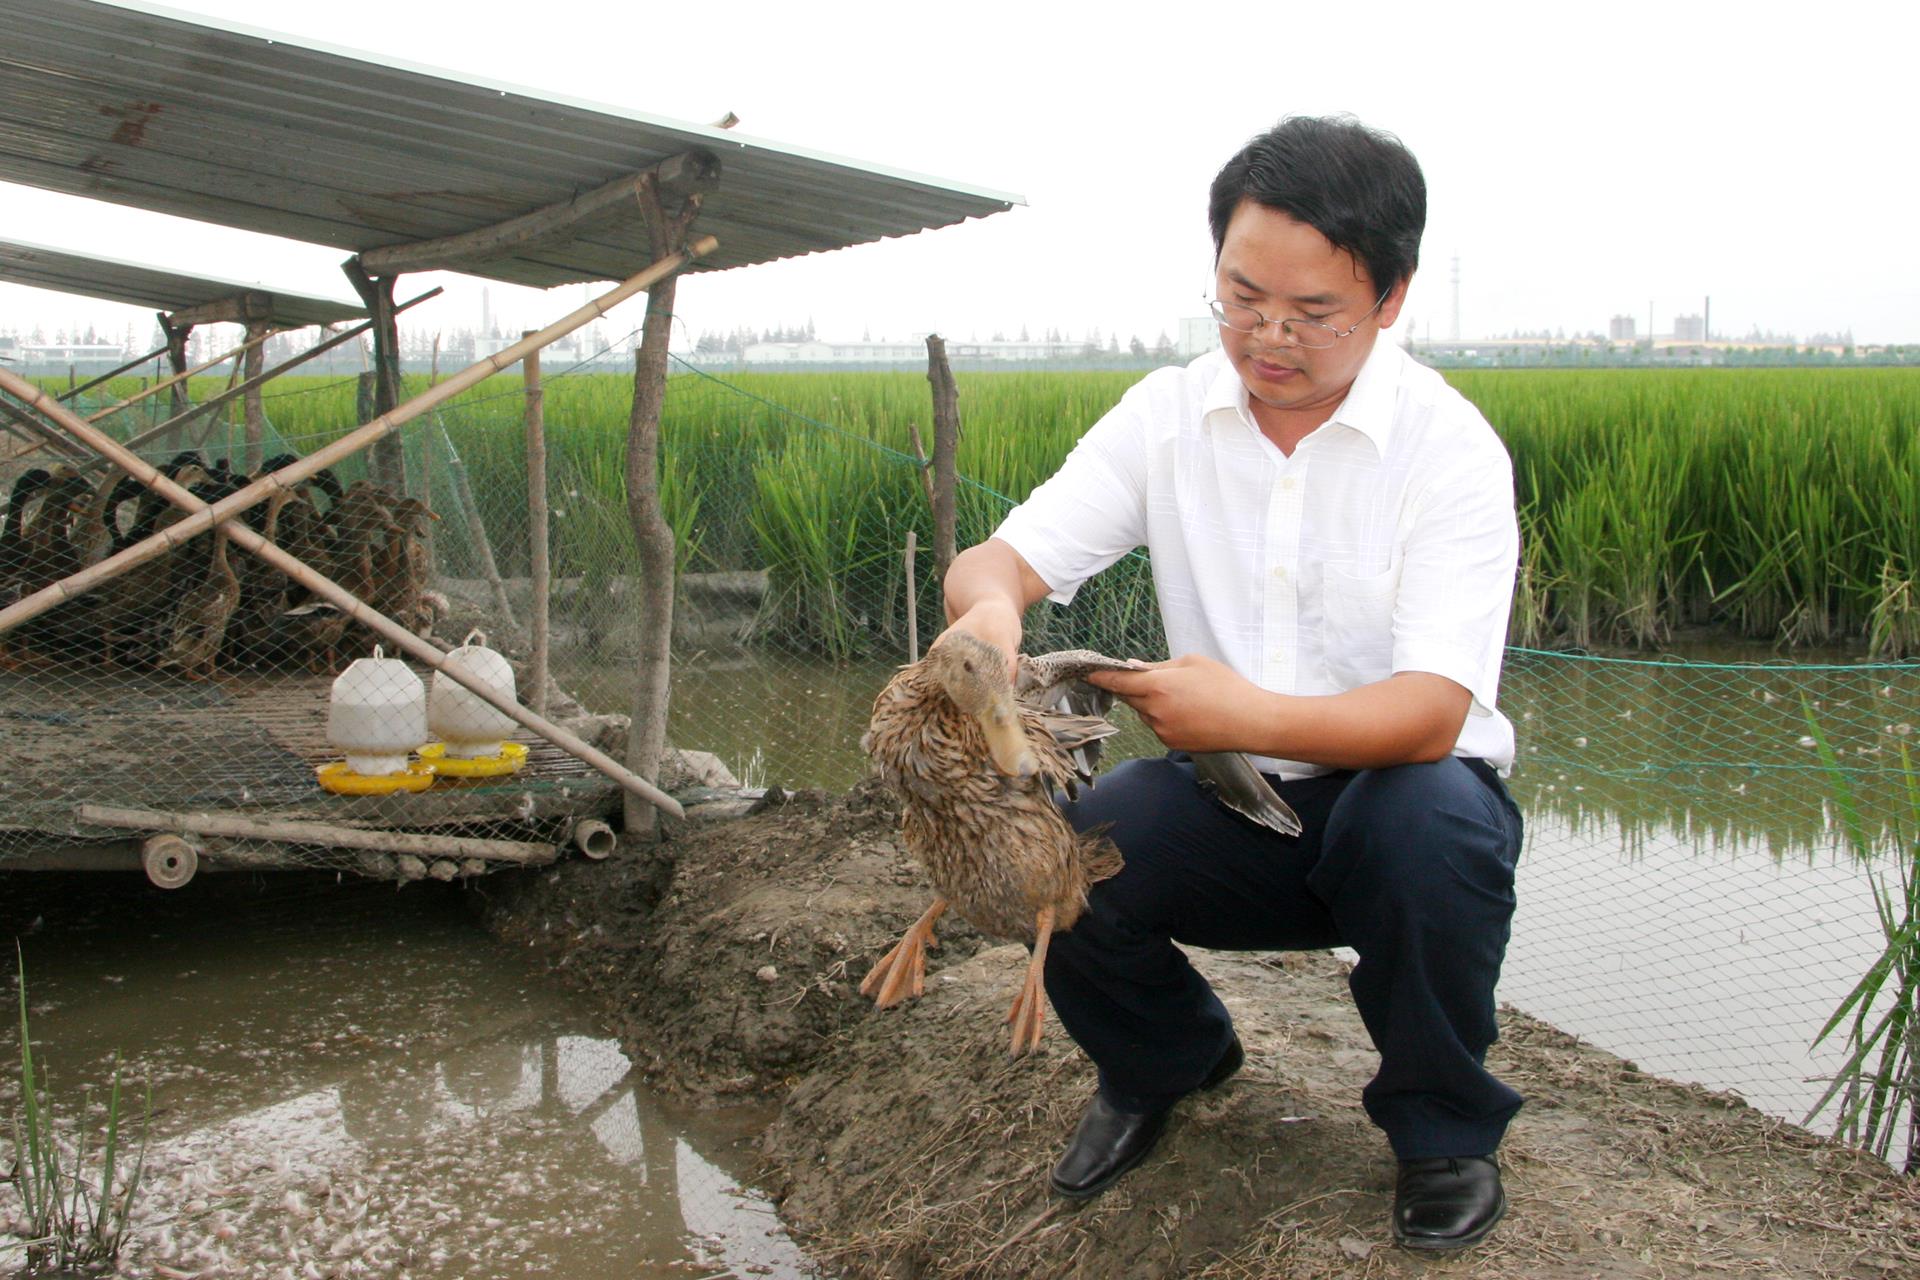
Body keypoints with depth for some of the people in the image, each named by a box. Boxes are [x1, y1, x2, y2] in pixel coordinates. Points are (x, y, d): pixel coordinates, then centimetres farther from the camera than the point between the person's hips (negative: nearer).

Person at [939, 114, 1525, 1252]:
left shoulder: (1451, 450, -15)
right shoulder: (1169, 416, -3)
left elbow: (1430, 712, -25)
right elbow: (1003, 555, -8)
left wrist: (1250, 716, -43)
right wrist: (987, 607, -34)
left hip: (1398, 785, -2)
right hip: (1228, 805, 3)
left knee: (1432, 820, -36)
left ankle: (1443, 1125, -5)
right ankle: (1164, 1060, 11)